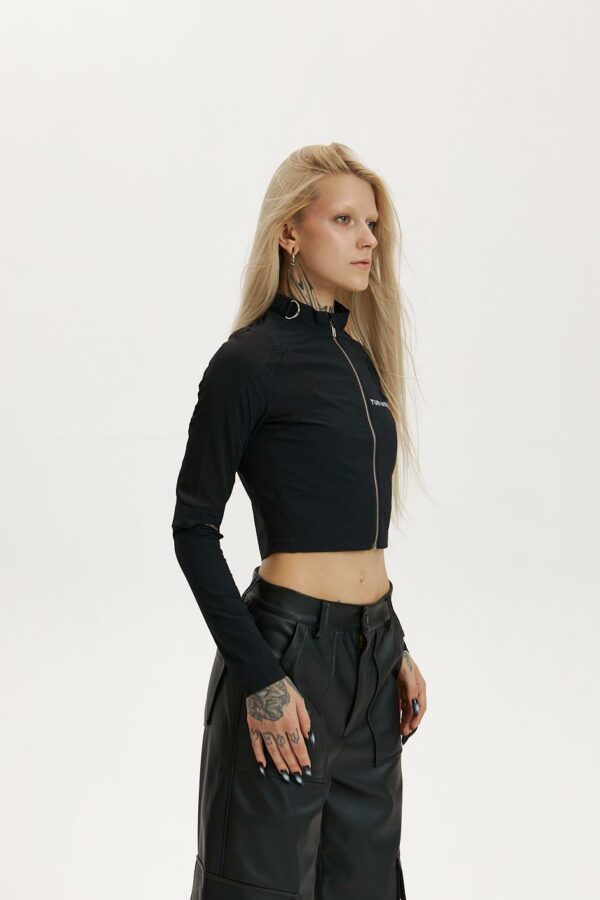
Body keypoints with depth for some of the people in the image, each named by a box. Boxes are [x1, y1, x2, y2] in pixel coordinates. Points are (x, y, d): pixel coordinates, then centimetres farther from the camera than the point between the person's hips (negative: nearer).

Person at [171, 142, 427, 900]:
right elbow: (194, 528, -11)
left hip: (372, 647, 7)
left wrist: (397, 652, 15)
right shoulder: (252, 360, -10)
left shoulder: (359, 353, 12)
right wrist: (259, 678, -15)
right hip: (291, 645, -7)